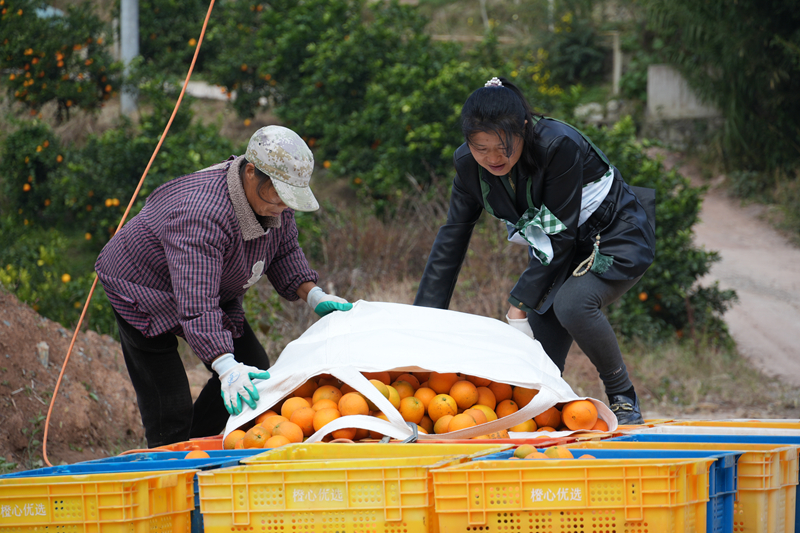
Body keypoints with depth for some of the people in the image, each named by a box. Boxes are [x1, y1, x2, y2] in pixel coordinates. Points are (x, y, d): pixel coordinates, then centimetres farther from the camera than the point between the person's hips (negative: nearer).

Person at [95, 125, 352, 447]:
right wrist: (226, 367, -55)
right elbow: (196, 304, -46)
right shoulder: (201, 216, -41)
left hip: (217, 291, 8)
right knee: (169, 410, -17)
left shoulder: (274, 196, -15)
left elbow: (284, 251, 5)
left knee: (258, 377, 4)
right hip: (144, 287, -8)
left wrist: (313, 295, -12)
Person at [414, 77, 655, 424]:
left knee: (571, 305, -33)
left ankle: (624, 399, -14)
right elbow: (450, 243, -7)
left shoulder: (559, 146, -32)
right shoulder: (469, 165, -14)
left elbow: (561, 234, -26)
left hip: (616, 240, -6)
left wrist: (520, 302, -25)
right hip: (557, 253, 6)